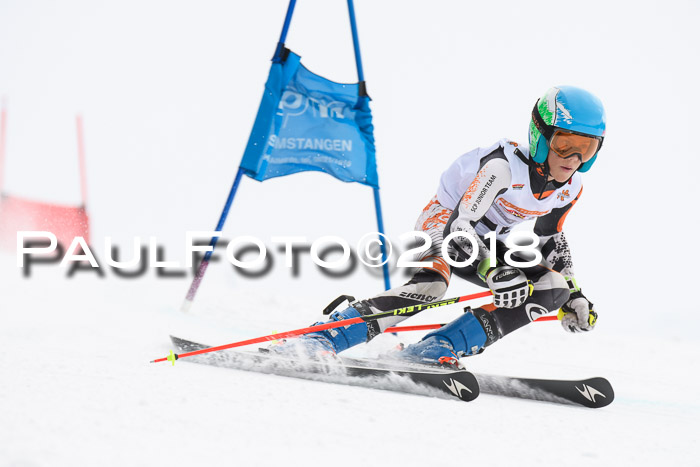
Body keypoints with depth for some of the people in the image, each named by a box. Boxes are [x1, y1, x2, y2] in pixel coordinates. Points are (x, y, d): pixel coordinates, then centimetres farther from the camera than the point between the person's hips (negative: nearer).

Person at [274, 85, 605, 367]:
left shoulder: (570, 188, -8)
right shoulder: (504, 166, -31)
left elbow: (550, 239, 12)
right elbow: (459, 227, -37)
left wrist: (571, 293, 5)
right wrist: (494, 271, -52)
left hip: (486, 241, 8)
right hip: (444, 222, -8)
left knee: (551, 288, -13)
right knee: (431, 285, -38)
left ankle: (433, 351, -21)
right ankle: (317, 342, -38)